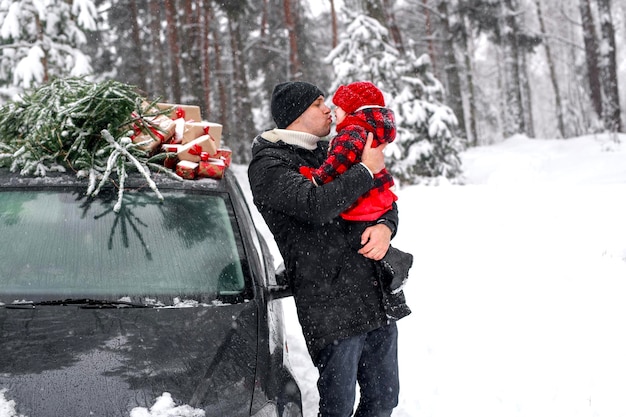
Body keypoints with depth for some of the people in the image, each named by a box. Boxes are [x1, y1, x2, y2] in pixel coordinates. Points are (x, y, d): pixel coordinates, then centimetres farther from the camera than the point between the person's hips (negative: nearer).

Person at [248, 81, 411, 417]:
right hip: (331, 307, -7)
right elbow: (315, 204, -22)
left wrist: (386, 227, -4)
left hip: (379, 298, 7)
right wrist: (366, 170, -10)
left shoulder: (330, 153, 19)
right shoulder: (268, 165, -5)